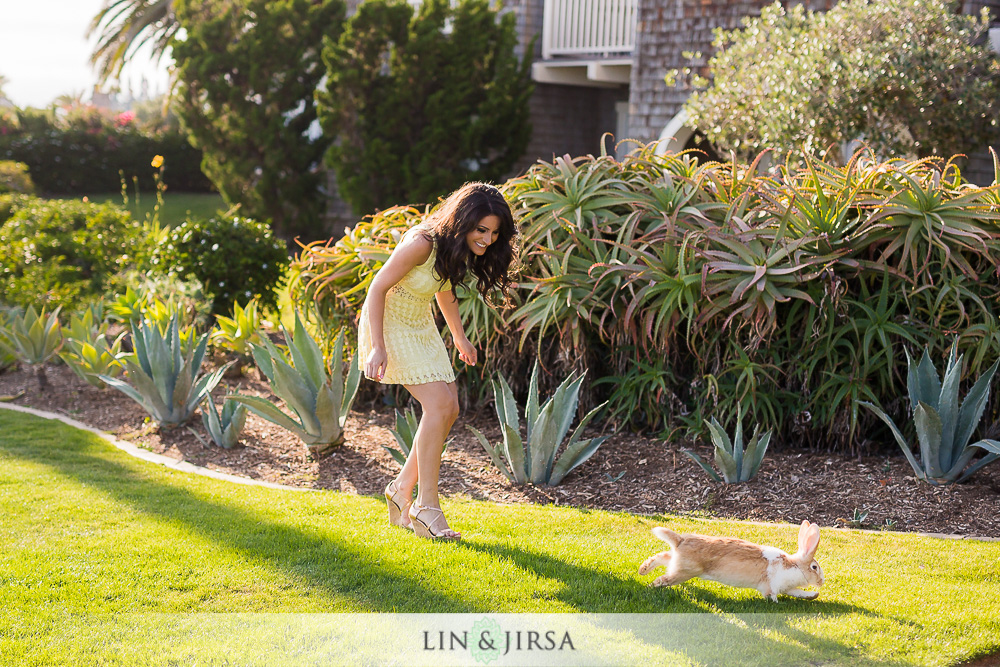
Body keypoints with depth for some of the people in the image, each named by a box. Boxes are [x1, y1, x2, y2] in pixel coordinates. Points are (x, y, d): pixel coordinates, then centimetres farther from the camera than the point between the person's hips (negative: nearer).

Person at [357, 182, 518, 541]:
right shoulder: (422, 243, -29)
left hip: (421, 325, 8)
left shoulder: (459, 249, -4)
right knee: (438, 404, -17)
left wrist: (459, 336, 22)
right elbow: (378, 287, -25)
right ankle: (426, 507, -10)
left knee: (448, 408, 2)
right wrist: (377, 347, -28)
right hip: (389, 323, -8)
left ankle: (403, 489, 16)